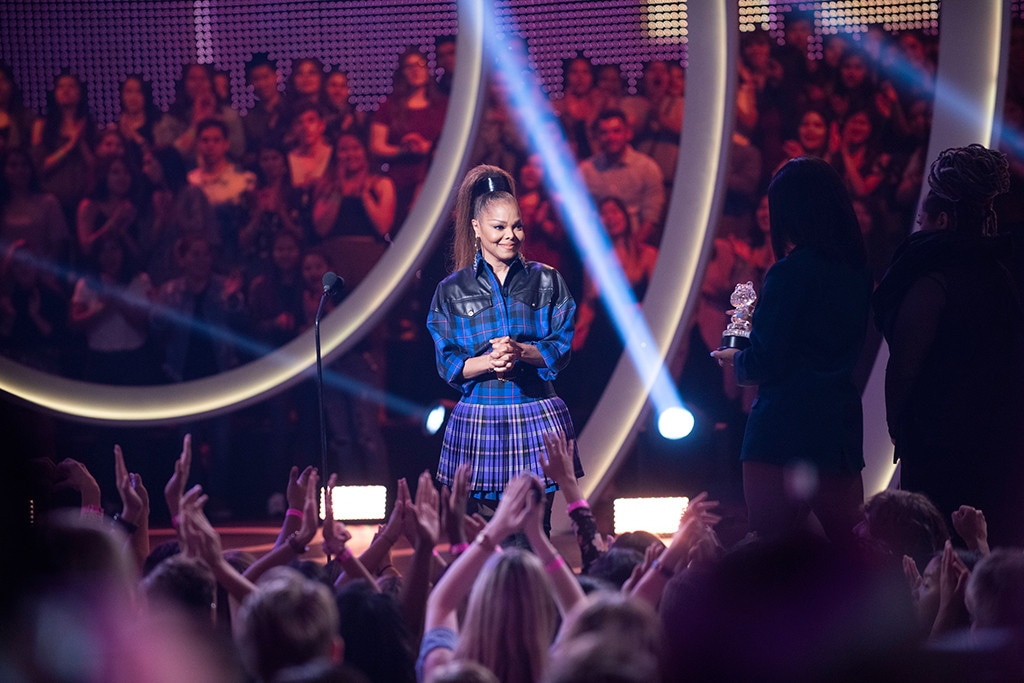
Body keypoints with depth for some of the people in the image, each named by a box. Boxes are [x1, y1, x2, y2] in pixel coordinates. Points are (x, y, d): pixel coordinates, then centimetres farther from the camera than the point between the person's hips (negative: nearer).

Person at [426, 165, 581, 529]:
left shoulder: (545, 281, 8)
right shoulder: (453, 290, 6)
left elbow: (561, 348, 1)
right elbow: (448, 364, 1)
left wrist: (521, 352, -18)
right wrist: (489, 361, -18)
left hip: (537, 421, 0)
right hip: (478, 423, 0)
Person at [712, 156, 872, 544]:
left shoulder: (790, 272, -13)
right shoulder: (859, 274, 8)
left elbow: (764, 365, -13)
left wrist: (733, 359, 10)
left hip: (783, 432, -7)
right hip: (841, 432, 7)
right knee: (849, 554, 12)